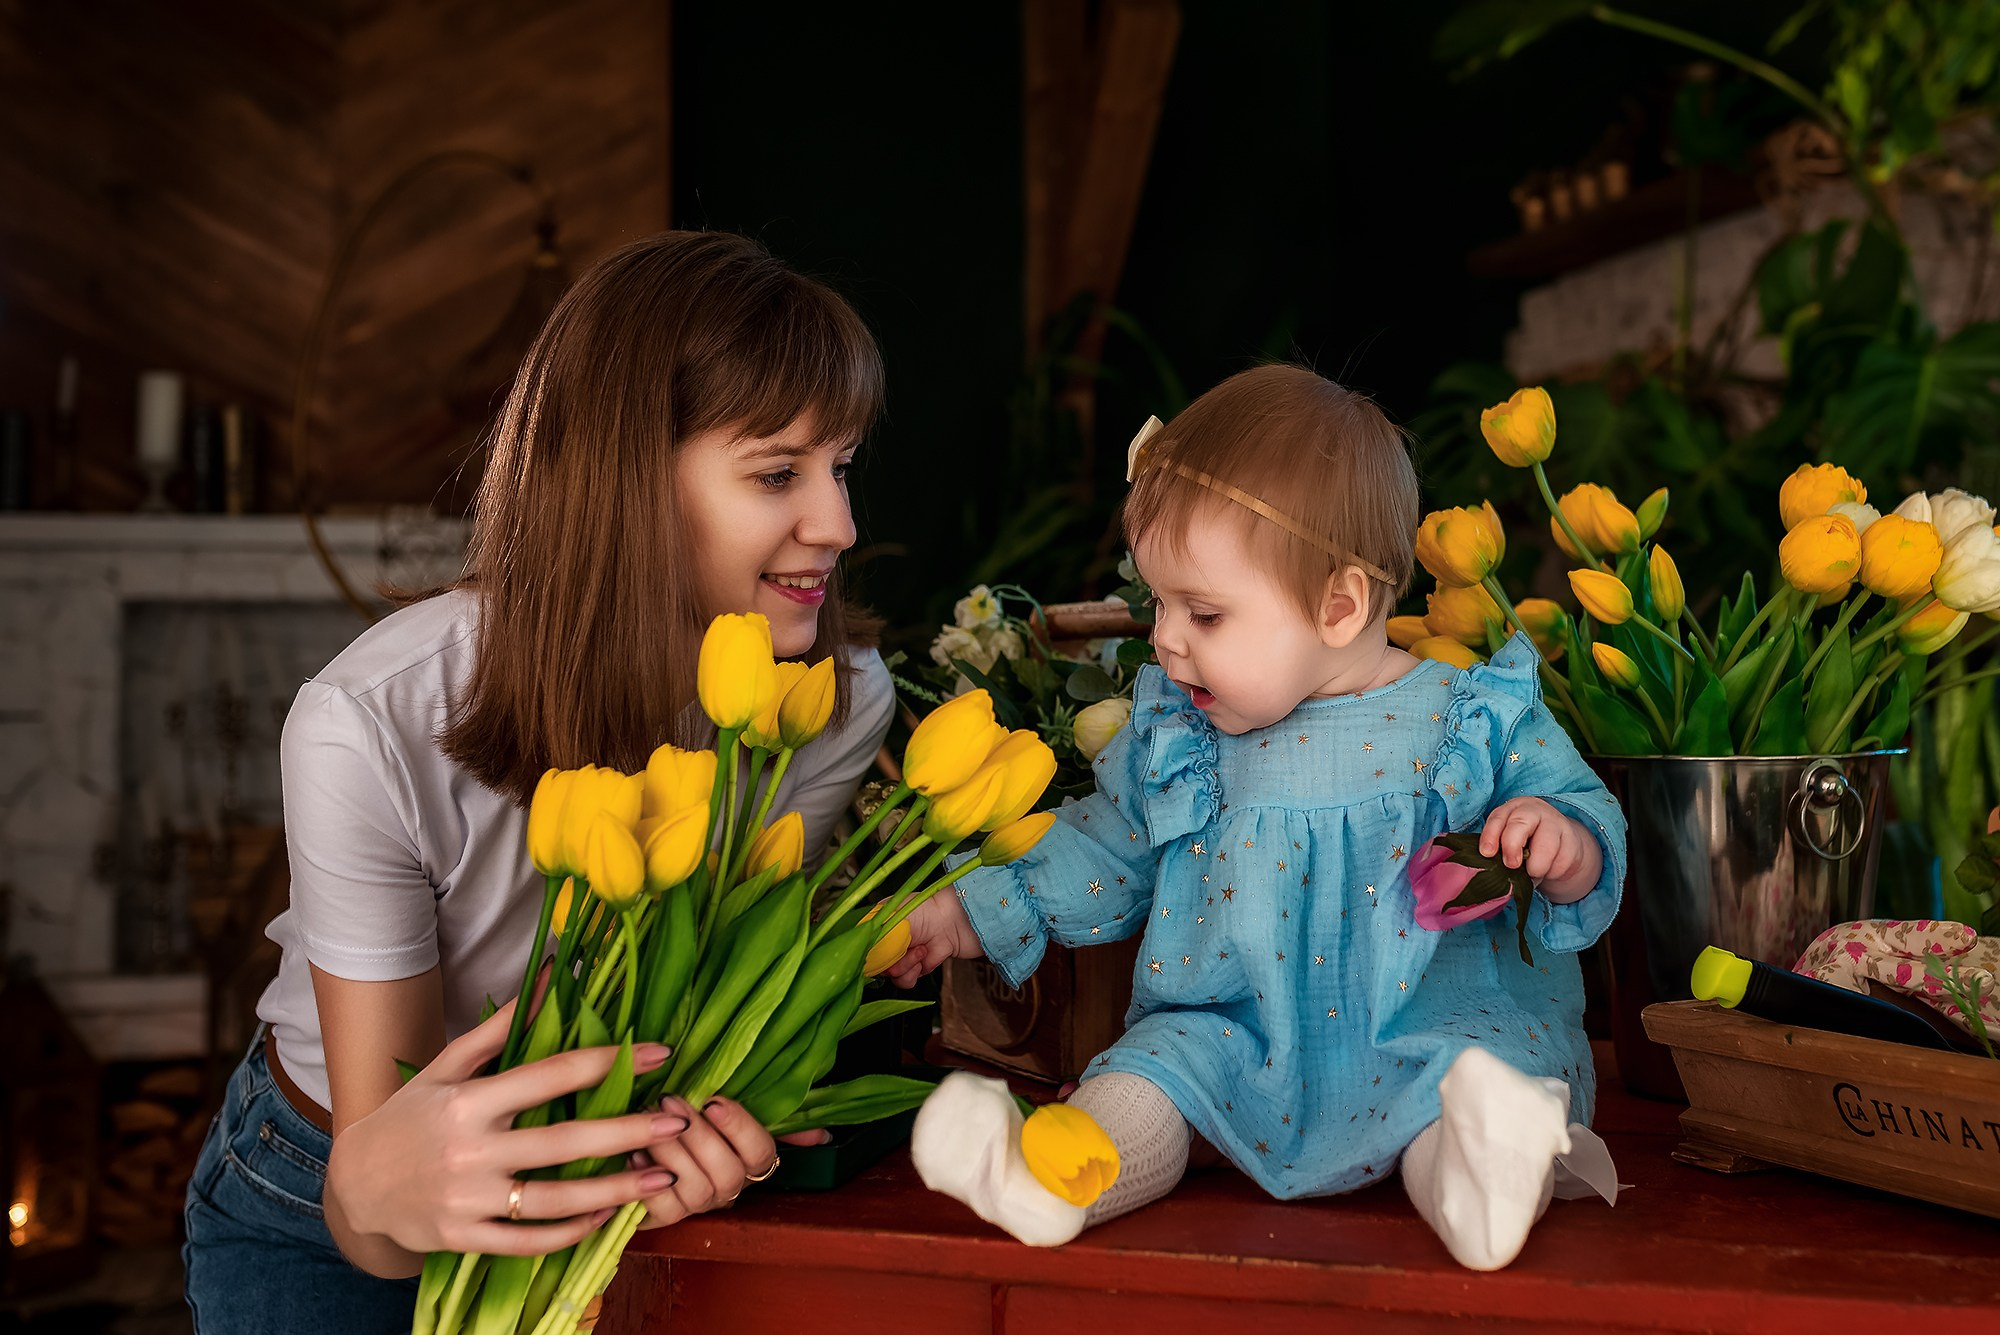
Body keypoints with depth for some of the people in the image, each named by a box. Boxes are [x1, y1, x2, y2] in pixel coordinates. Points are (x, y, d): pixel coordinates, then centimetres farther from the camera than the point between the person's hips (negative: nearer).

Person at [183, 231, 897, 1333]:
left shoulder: (841, 704, -21)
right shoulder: (371, 728, -31)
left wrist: (713, 1134, -38)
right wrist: (381, 1185, -50)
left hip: (603, 1203, 3)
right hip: (317, 1204, -2)